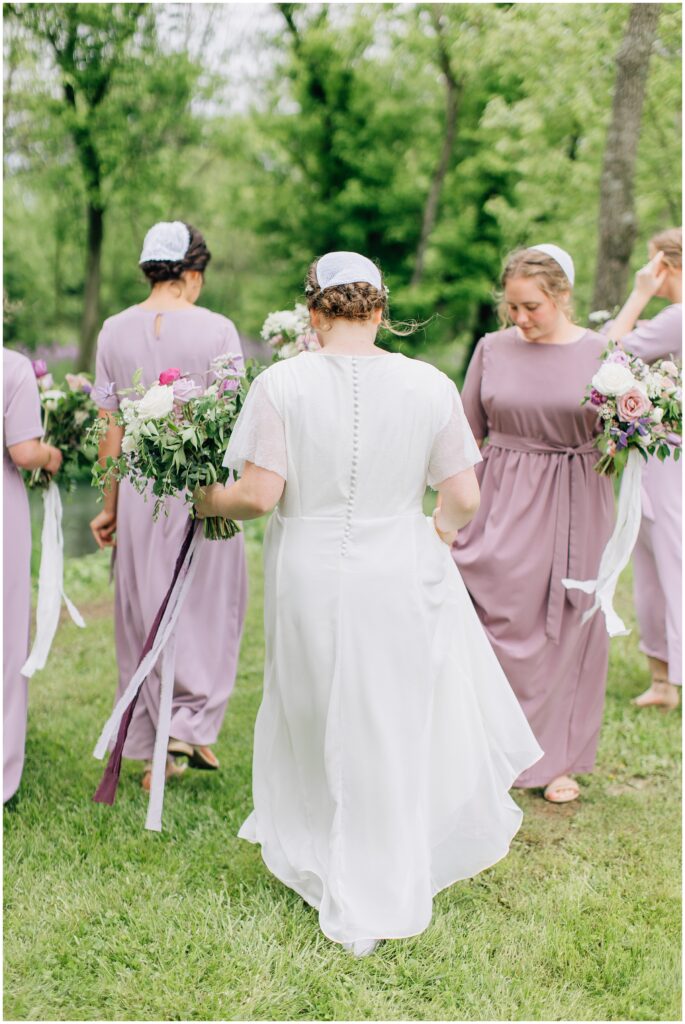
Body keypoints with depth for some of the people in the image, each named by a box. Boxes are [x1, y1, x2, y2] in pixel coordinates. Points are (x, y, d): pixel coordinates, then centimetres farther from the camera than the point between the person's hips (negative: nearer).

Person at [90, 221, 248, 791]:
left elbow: (109, 428, 3)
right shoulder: (216, 330, -7)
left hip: (139, 488, 3)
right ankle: (192, 722, 5)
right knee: (209, 607, 14)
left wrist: (110, 505, 10)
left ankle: (156, 754, 21)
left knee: (143, 616, 12)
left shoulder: (114, 332, 1)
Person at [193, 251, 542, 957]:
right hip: (403, 580, 1)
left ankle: (310, 858, 38)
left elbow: (258, 495, -15)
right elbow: (464, 498, -4)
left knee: (316, 726, 21)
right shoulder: (430, 386, -6)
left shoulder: (281, 384, -11)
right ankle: (377, 904, 32)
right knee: (397, 737, 17)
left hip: (309, 581, -1)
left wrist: (209, 501, 6)